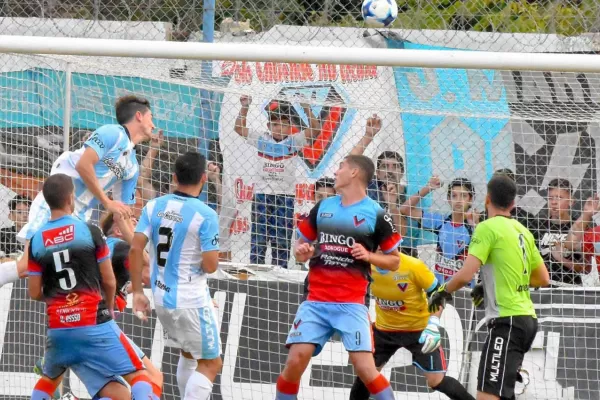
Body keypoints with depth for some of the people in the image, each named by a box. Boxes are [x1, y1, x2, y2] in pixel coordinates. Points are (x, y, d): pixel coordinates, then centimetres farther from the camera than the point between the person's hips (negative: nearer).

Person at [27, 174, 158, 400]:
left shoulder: (37, 241, 3)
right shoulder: (89, 231, -5)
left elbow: (35, 293, 7)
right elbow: (109, 281, 0)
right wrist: (109, 307, 21)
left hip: (58, 328, 4)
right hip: (94, 324, -4)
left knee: (49, 379, 28)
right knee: (138, 375, 0)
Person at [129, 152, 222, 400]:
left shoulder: (154, 207, 1)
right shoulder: (205, 215, -15)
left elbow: (135, 250, -3)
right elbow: (210, 266, -17)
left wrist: (137, 291, 4)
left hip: (161, 297, 6)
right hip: (191, 301, -6)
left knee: (189, 354, 26)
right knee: (211, 363, 4)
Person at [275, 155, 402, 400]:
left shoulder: (376, 215, 0)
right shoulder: (322, 207, 12)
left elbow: (394, 261, 5)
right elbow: (303, 242, 23)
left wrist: (368, 255, -13)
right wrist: (302, 252, 0)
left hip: (351, 304, -4)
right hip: (315, 301, 4)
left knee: (365, 368, -13)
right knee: (295, 361, -8)